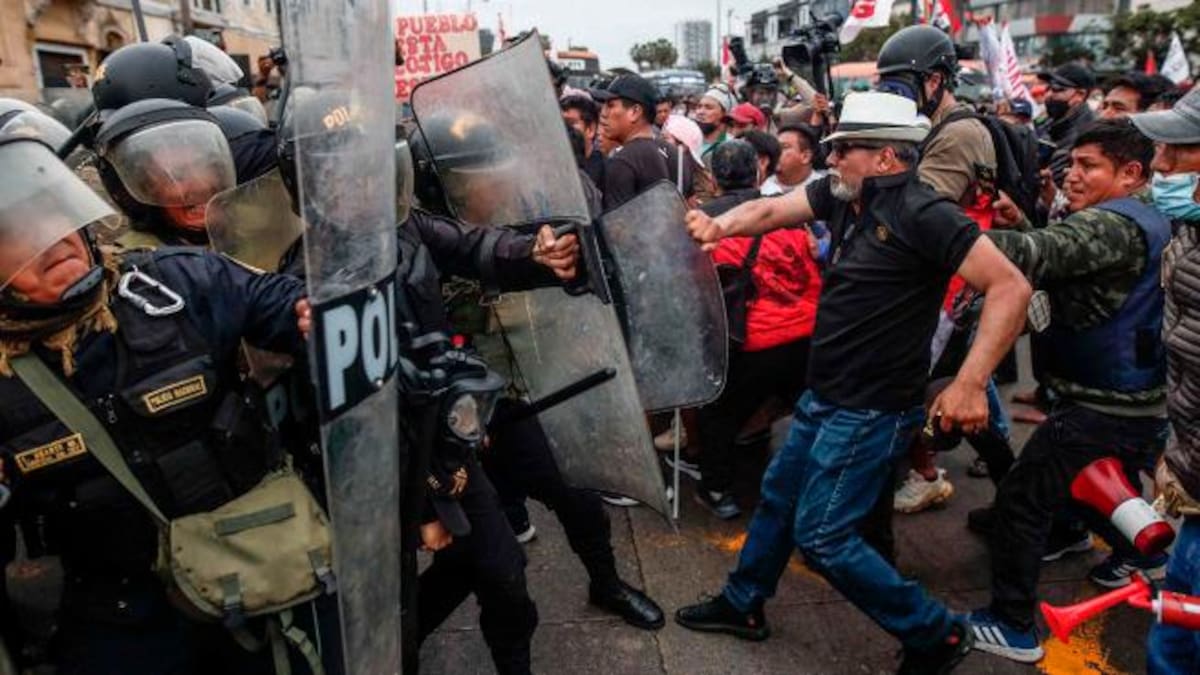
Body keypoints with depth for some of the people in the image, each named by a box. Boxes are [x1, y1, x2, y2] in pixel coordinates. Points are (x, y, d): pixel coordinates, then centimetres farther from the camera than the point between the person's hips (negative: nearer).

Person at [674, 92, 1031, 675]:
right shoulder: (843, 194, 2)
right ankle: (742, 604, 41)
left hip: (871, 408, -9)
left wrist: (970, 383, -29)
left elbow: (1010, 286, -23)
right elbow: (770, 210, 3)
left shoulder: (923, 214, -22)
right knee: (778, 495, 20)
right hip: (824, 394, 9)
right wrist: (719, 226, -17)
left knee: (820, 535, -2)